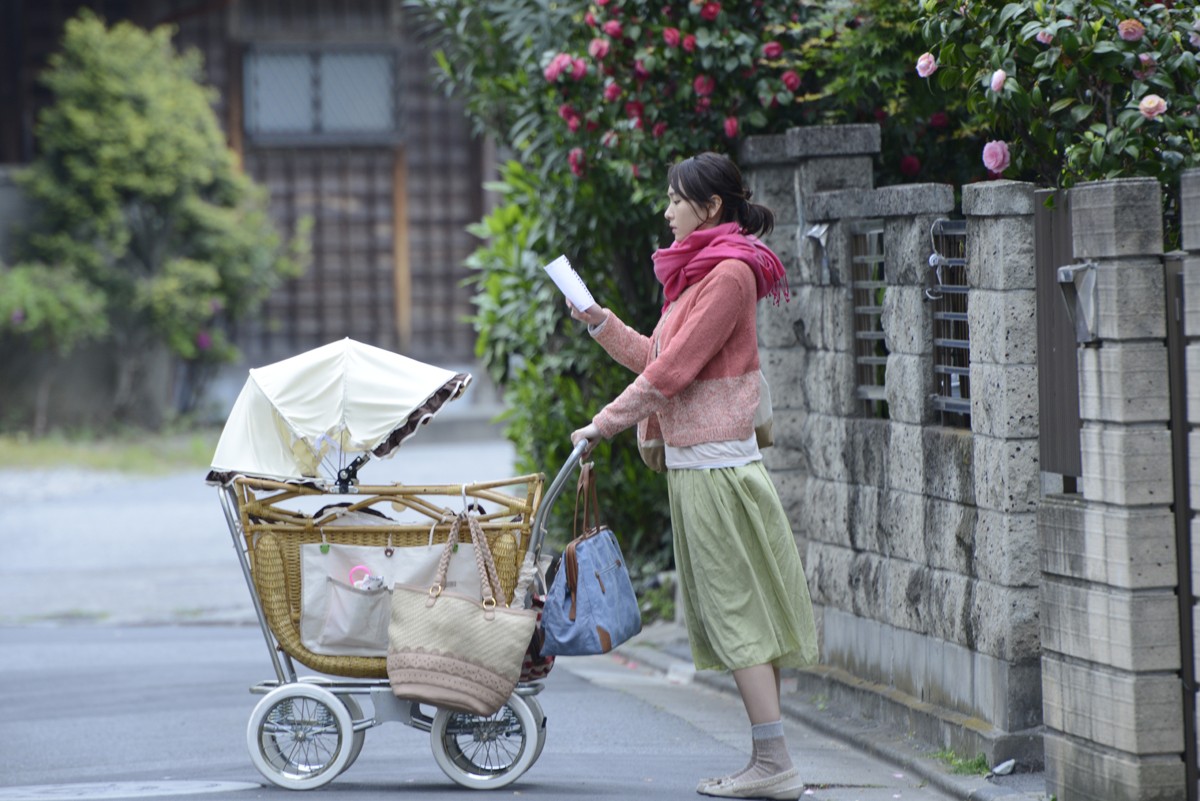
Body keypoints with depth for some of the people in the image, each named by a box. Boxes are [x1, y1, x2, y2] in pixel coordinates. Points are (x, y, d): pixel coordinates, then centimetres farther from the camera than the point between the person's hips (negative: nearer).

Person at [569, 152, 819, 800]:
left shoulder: (729, 274, -14)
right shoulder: (700, 273, 17)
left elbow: (673, 368, -17)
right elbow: (659, 360, 20)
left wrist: (606, 423, -13)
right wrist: (600, 322, 15)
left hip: (715, 465, -10)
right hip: (694, 462, 10)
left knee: (737, 613, -8)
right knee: (730, 615, 8)